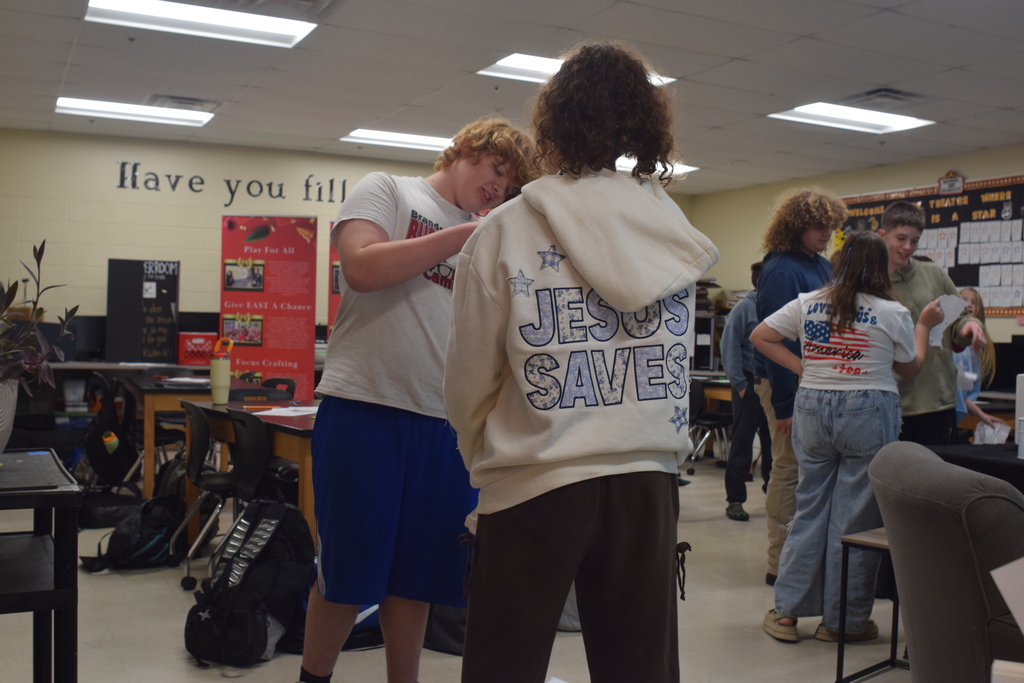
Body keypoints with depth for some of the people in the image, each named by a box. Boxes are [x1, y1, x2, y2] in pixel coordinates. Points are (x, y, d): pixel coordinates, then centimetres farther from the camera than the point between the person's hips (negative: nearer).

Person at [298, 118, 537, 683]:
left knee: (417, 576, 12)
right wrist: (464, 234, -10)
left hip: (447, 423, 5)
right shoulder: (386, 190, 5)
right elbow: (363, 268, -13)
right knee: (347, 571, 5)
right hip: (366, 408, -5)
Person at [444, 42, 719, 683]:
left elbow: (468, 383, -2)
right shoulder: (674, 230, 3)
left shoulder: (506, 229, -7)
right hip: (648, 481, 4)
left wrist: (483, 459, 15)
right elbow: (674, 358, 6)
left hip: (535, 485, -3)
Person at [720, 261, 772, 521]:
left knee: (773, 442, 10)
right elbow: (730, 348, -7)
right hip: (750, 383, -4)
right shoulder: (744, 308, -5)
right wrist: (740, 383, -12)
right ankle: (735, 500, 8)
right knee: (742, 443, 2)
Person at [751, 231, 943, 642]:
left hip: (811, 407, 4)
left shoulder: (807, 304, 3)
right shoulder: (892, 313, -5)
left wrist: (801, 368, 6)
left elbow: (759, 337, 6)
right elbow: (910, 369, 8)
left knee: (809, 508, 12)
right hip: (867, 412, -3)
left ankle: (786, 611, 15)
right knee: (856, 517, 5)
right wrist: (924, 326, 20)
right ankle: (843, 620, 14)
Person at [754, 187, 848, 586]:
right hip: (788, 385, -9)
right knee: (789, 470, -1)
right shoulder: (781, 271, -15)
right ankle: (780, 564, 10)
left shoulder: (822, 266, 12)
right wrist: (784, 406, -21)